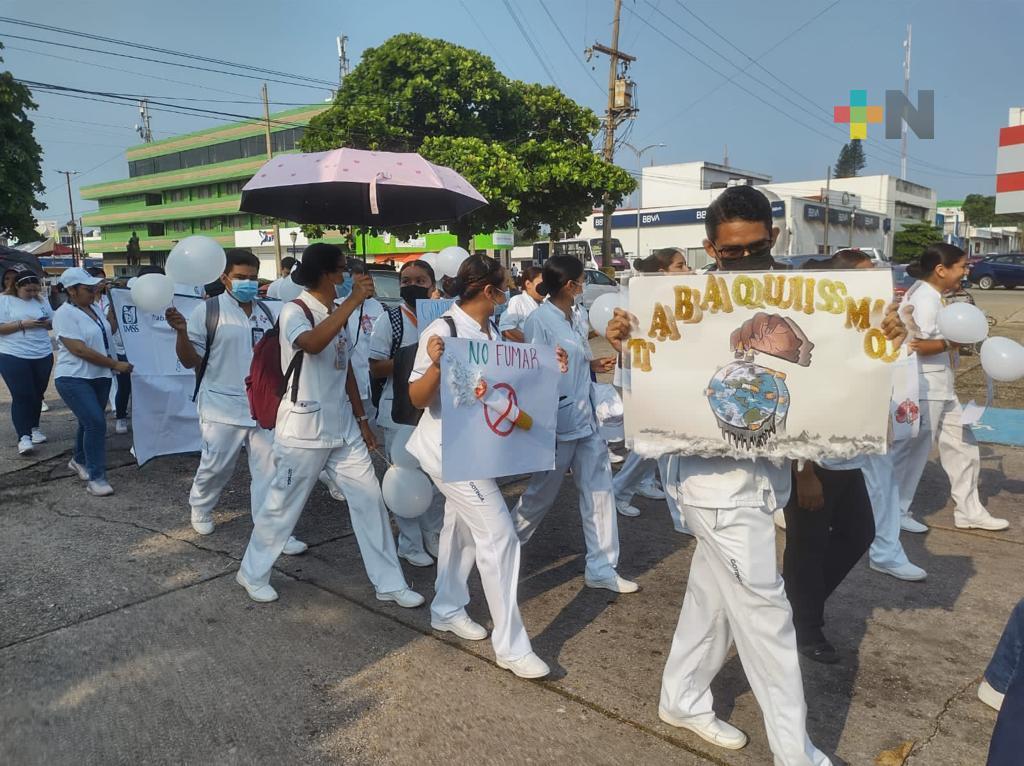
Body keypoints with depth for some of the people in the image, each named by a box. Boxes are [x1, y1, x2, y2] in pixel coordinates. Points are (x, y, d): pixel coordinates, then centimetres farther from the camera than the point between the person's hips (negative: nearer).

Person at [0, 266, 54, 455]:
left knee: (37, 394, 14)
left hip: (43, 355, 5)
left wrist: (47, 323, -9)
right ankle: (23, 437, -2)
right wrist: (23, 324, -21)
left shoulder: (41, 300, 7)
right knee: (22, 396, -6)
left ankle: (34, 428, 30)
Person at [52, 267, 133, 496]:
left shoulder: (94, 309, 9)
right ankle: (95, 477, -9)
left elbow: (108, 331, 27)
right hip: (74, 379, -8)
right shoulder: (65, 314, -14)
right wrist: (115, 364, -18)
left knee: (90, 423, 17)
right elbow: (79, 350, -21)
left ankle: (79, 460, 40)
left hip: (100, 377, 8)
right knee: (96, 423, -16)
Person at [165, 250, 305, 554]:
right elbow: (190, 361, -8)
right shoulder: (207, 311, -7)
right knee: (217, 466, 9)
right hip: (223, 406, -4)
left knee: (268, 469, 3)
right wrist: (181, 332, -24)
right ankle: (200, 508, 39)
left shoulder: (266, 312, 9)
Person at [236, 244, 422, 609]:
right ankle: (253, 573, 32)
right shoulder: (294, 311, -13)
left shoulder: (336, 311, 10)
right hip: (303, 429, -7)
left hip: (342, 427, 7)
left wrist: (362, 419, 15)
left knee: (369, 498, 6)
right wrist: (353, 300, -35)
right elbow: (311, 343, -37)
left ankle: (389, 582, 16)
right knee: (282, 506, 8)